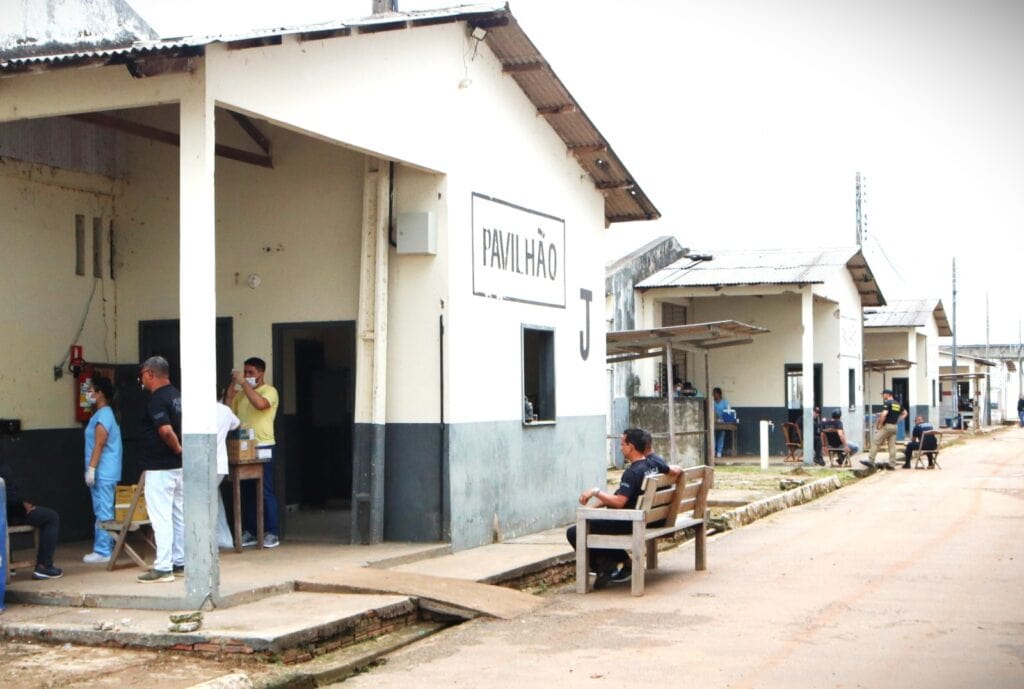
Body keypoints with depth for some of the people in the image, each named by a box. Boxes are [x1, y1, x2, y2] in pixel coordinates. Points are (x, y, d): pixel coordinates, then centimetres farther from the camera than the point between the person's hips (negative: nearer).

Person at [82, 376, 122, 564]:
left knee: (103, 513, -8)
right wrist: (92, 469, 22)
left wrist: (91, 469, -20)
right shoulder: (104, 414, 17)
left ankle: (102, 551, -7)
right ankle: (106, 548, 16)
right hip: (104, 472, 10)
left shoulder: (102, 416, -14)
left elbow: (99, 444, -19)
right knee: (103, 512, 12)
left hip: (103, 472, -10)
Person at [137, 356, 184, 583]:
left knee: (161, 517, -6)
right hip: (179, 466, 9)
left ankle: (163, 568, -6)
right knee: (178, 515, 14)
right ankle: (180, 563, 21)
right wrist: (180, 449, 12)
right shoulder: (177, 396, 11)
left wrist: (178, 448, -14)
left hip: (160, 468, -9)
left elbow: (166, 431, -29)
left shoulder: (157, 400, -16)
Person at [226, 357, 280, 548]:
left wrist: (243, 383, -20)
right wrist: (230, 395, 1)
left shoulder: (269, 391, -3)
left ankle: (271, 533, 0)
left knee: (266, 492, -5)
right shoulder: (241, 393, 16)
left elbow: (260, 403, -25)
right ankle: (250, 532, 14)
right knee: (247, 492, 8)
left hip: (262, 448, -6)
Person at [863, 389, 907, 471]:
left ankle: (870, 461, -3)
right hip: (894, 426, 8)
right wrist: (897, 420, 17)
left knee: (875, 443, -3)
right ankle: (892, 464, 5)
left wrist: (880, 424, -14)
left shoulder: (887, 403, -11)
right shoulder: (898, 404, 14)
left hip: (886, 426, -8)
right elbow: (905, 413, 24)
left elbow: (884, 414, -24)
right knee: (892, 446, 6)